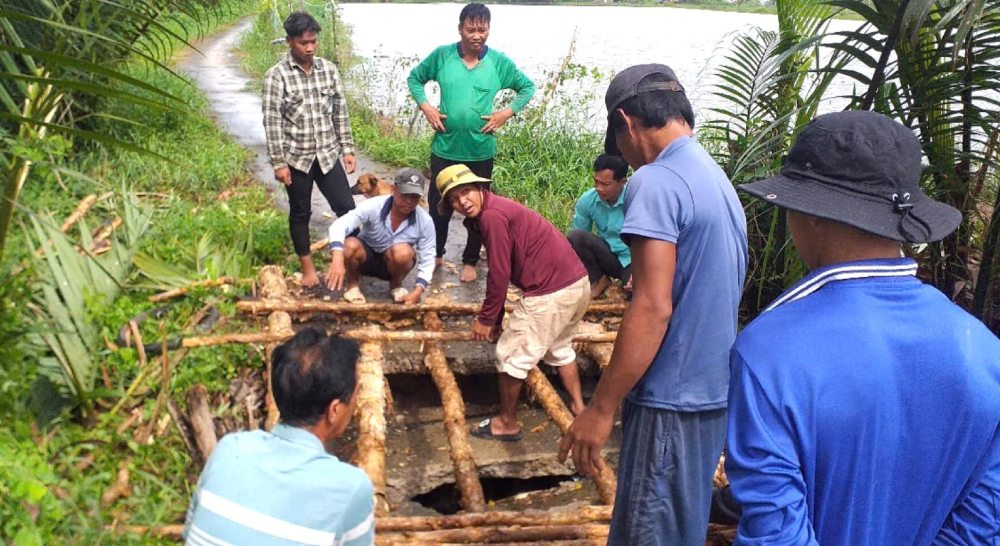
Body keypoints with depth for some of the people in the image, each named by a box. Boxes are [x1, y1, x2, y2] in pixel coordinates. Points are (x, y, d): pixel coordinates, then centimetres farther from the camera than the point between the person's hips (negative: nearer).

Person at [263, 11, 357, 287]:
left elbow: (340, 112, 7)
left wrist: (347, 149, 5)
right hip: (296, 158, -3)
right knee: (300, 214, 10)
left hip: (328, 154, 3)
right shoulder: (276, 76, -10)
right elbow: (272, 122, -10)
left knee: (346, 208, 1)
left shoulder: (329, 69, 2)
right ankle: (308, 268, 23)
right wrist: (279, 163, -12)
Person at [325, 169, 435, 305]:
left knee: (402, 251, -35)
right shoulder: (374, 206, -27)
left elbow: (427, 260, -14)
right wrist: (337, 259, -56)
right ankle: (352, 284, -3)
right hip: (367, 257, -1)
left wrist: (418, 291, -30)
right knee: (350, 245, -35)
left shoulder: (425, 221, -21)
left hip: (393, 263, 1)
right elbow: (339, 225, -38)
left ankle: (396, 284, 0)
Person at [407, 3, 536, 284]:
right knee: (439, 205, 10)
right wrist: (425, 106, -5)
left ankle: (470, 261, 28)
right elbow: (414, 78, 10)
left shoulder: (499, 61, -3)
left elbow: (528, 87, 8)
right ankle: (436, 255, 32)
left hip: (480, 150, 0)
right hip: (445, 148, 0)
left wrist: (507, 112, -6)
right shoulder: (442, 55, -3)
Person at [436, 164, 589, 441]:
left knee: (511, 356, 5)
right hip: (576, 282, 10)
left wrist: (486, 319, -4)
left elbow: (499, 274, -15)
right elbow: (503, 270, 17)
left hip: (551, 292, -10)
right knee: (559, 347, 31)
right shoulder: (496, 210, 14)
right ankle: (577, 407, 42)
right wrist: (493, 317, 19)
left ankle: (508, 423, 20)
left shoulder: (492, 215, -16)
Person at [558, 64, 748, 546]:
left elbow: (653, 308, -23)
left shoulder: (656, 181, -16)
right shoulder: (720, 181, 11)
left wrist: (600, 408, -17)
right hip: (714, 394, 9)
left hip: (671, 402, -9)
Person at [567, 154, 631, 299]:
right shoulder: (587, 200, -12)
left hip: (632, 261, -4)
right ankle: (598, 281, -2)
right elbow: (577, 241, -3)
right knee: (575, 236, -24)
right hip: (608, 256, 4)